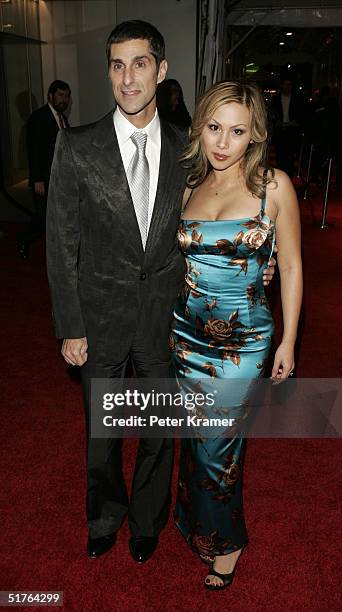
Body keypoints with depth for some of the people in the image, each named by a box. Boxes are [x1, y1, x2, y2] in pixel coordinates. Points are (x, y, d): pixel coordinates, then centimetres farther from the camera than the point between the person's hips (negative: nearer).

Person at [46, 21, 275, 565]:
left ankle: (147, 520, 46)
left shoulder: (185, 149, -1)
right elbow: (62, 243, -6)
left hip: (164, 317, 2)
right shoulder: (77, 147, -8)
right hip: (101, 319, -1)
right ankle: (105, 517, 48)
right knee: (102, 432, 18)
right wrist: (70, 327, -7)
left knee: (160, 432, 17)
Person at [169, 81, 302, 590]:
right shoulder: (191, 188, 2)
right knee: (197, 438, 18)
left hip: (243, 340, -4)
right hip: (188, 331, 4)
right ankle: (201, 525, 46)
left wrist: (288, 341, -4)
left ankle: (226, 541, 35)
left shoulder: (274, 186, -9)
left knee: (217, 447, 5)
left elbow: (291, 266, -4)